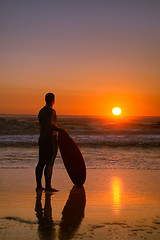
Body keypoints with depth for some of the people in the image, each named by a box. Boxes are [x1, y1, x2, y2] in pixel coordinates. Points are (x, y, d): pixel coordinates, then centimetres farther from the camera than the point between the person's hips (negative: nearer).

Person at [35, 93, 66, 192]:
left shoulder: (41, 111, 15)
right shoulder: (51, 111, -12)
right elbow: (49, 124, -27)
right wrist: (61, 129, -18)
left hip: (42, 139, 9)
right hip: (51, 140, -9)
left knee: (41, 163, 9)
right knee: (49, 164, -7)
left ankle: (39, 185, 11)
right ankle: (48, 186, -7)